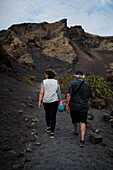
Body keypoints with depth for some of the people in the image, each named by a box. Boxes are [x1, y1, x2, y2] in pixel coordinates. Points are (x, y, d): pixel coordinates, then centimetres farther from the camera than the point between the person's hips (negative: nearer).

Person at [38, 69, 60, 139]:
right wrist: (59, 101, 9)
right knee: (53, 116, 3)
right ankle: (52, 132, 3)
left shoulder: (43, 82, -3)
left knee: (47, 114, 22)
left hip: (46, 101, 1)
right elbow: (58, 93, -2)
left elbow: (41, 93, -6)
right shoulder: (56, 82, -1)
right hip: (54, 101, -1)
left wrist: (39, 102, -1)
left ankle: (48, 127, 39)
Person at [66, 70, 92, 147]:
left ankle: (76, 131, 44)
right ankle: (82, 139, -7)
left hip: (74, 106, -1)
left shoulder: (72, 83, -7)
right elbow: (89, 96, 12)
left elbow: (69, 95, -13)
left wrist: (67, 105, -8)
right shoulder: (87, 85, 4)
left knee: (74, 120, 21)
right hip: (84, 106, 1)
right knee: (83, 122, 2)